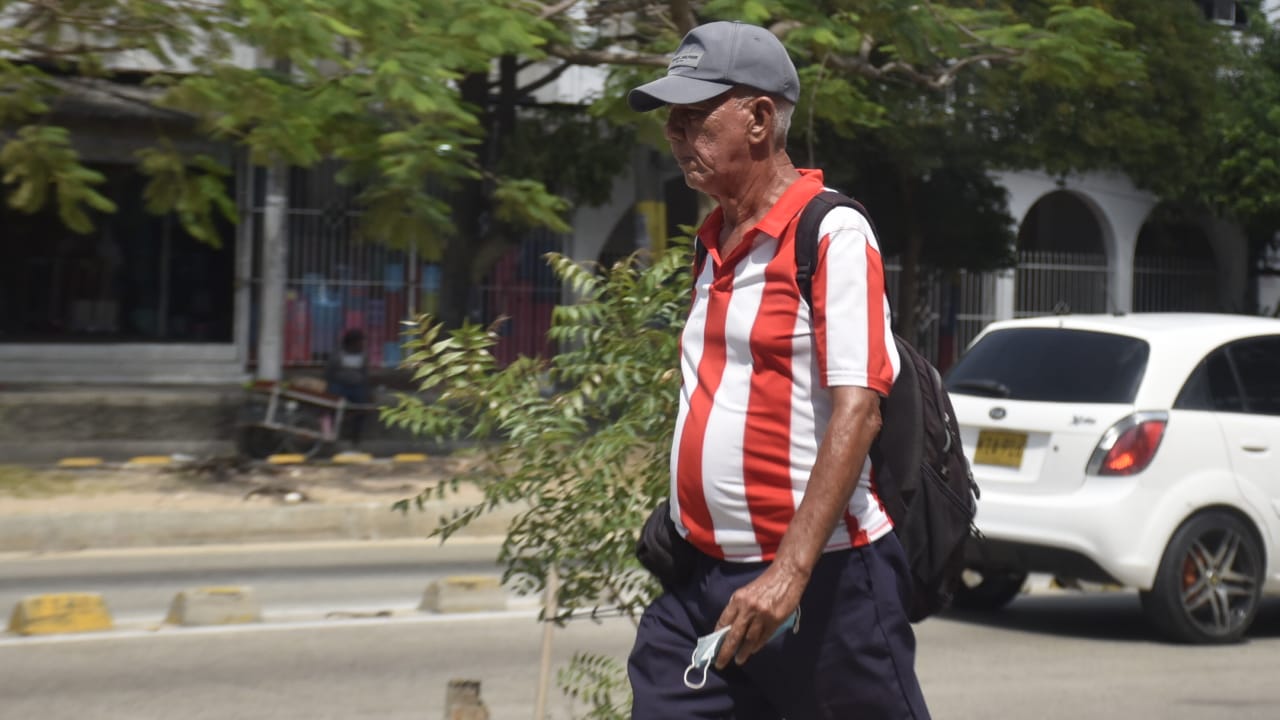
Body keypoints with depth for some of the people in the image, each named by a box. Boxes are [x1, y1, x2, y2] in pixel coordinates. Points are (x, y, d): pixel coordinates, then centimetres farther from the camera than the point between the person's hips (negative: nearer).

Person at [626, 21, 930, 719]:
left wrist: (789, 572, -24)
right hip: (700, 583, 7)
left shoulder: (833, 235, -10)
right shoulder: (716, 243, 15)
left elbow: (855, 412, -18)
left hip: (821, 579, -7)